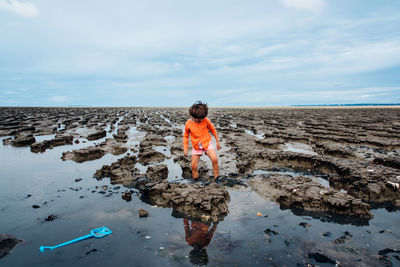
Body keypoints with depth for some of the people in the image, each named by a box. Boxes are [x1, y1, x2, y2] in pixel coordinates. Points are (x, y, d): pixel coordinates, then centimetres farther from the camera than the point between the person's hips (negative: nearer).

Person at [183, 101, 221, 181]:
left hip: (207, 144, -1)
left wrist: (217, 141, 12)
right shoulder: (188, 123, -8)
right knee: (194, 166, -2)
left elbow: (213, 130, 7)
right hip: (196, 147, 1)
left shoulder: (206, 120, -9)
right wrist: (185, 148, -1)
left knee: (214, 159, -22)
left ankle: (216, 178, -7)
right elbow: (186, 136, 7)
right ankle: (195, 181, 19)